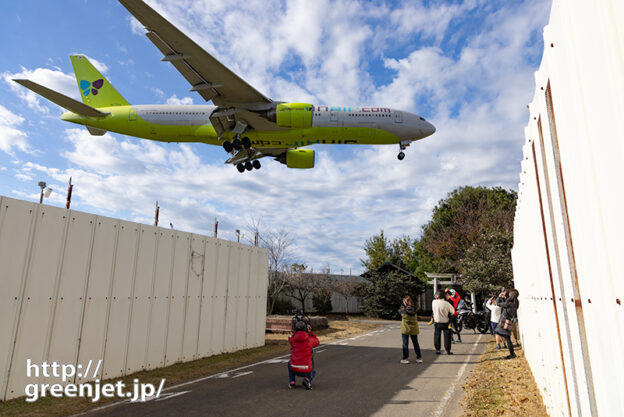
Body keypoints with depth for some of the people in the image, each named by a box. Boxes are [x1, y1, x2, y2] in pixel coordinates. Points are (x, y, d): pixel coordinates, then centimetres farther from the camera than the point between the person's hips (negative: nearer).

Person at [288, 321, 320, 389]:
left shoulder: (292, 339, 1)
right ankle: (307, 379, -1)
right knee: (313, 373, 34)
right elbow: (317, 342, 22)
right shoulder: (310, 339, -2)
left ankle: (292, 382, 17)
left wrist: (296, 330, 28)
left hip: (294, 369, 1)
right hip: (306, 370, -1)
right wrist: (310, 332, 20)